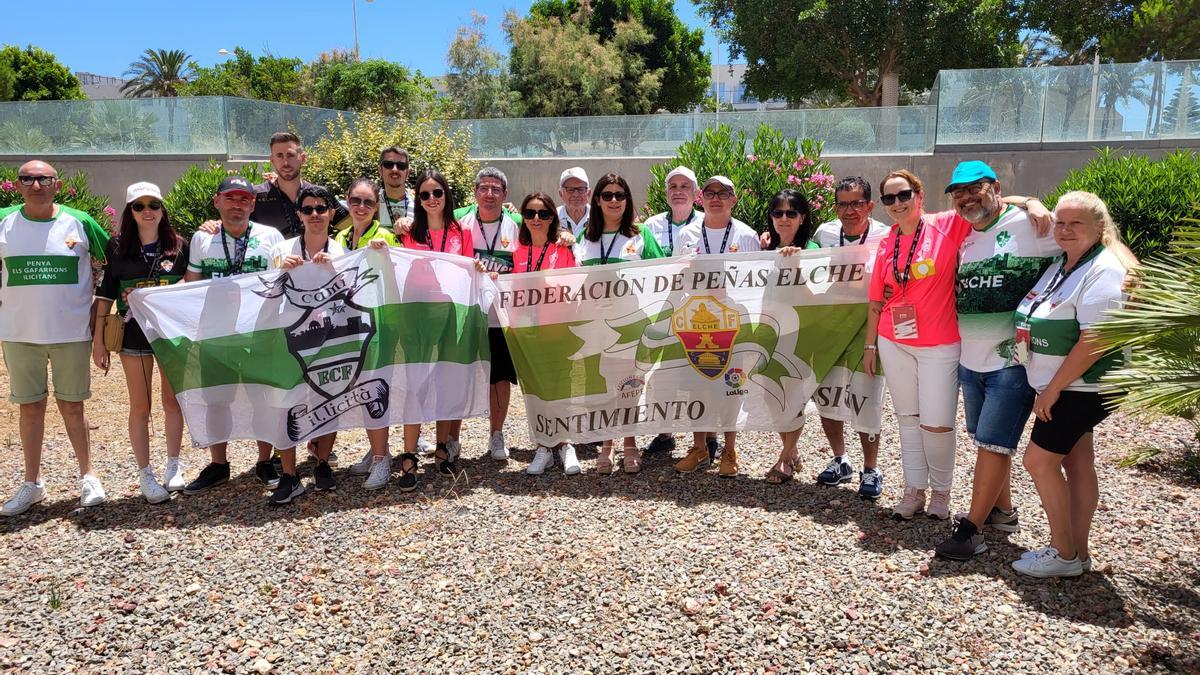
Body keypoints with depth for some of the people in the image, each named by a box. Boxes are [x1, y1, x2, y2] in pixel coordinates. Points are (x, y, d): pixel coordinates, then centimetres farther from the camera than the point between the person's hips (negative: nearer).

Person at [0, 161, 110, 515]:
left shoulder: (79, 222, -3)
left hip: (71, 332, -2)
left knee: (72, 405, 7)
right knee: (30, 406, 10)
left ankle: (87, 477, 20)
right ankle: (32, 483, 22)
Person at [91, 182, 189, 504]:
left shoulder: (179, 246, 0)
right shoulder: (118, 247, 0)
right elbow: (105, 294, 2)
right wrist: (98, 338, -1)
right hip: (134, 334, 0)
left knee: (173, 402, 9)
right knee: (140, 407, 5)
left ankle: (174, 465, 24)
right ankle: (145, 474, 15)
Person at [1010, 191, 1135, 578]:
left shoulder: (1103, 271, -19)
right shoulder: (1060, 267, 9)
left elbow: (1094, 341, -24)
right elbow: (1045, 327, 23)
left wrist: (1052, 389, -20)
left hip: (1081, 388, -9)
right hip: (1065, 387, 9)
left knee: (1039, 460, -6)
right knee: (1076, 463, 13)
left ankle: (1064, 555, 8)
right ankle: (1078, 553, 22)